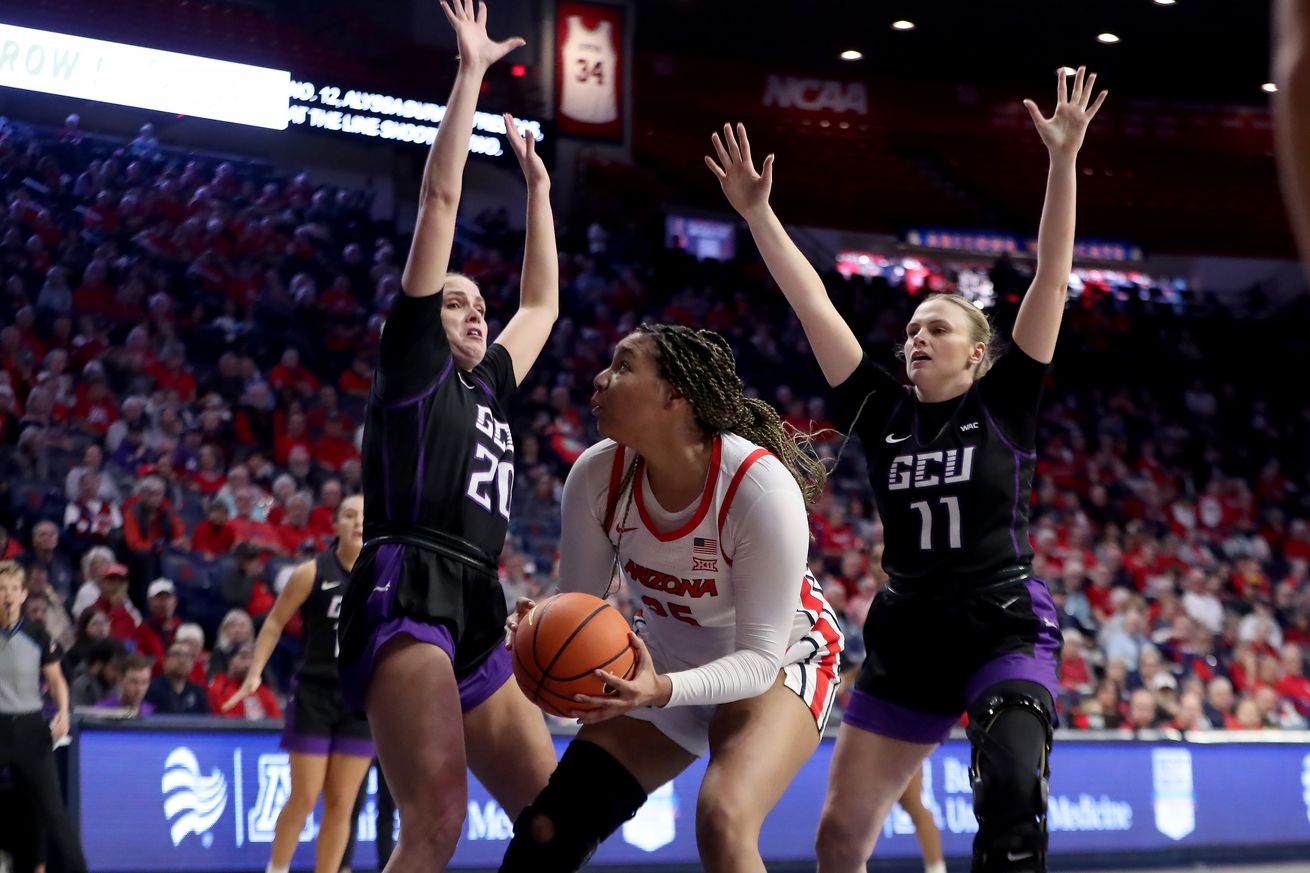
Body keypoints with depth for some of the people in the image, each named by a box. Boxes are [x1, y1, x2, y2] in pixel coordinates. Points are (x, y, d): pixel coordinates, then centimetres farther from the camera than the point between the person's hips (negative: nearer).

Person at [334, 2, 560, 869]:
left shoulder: (487, 385, 27)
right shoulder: (412, 360, 9)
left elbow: (542, 304, 43)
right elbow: (440, 199, 8)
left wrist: (537, 187, 44)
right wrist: (470, 72, 10)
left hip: (476, 613, 9)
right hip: (408, 594, -9)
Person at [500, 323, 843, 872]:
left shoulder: (761, 488, -32)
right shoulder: (598, 474, -19)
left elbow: (760, 659, -28)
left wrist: (662, 692, -45)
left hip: (778, 661, -4)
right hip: (664, 663, 5)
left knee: (723, 823, -32)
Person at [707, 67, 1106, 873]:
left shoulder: (1005, 405, -1)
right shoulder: (884, 412, 6)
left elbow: (1052, 282, -9)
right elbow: (814, 306, 4)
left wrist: (1064, 161, -17)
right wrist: (756, 211, 0)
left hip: (1007, 632, -4)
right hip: (907, 642, 4)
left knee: (1012, 794, -29)